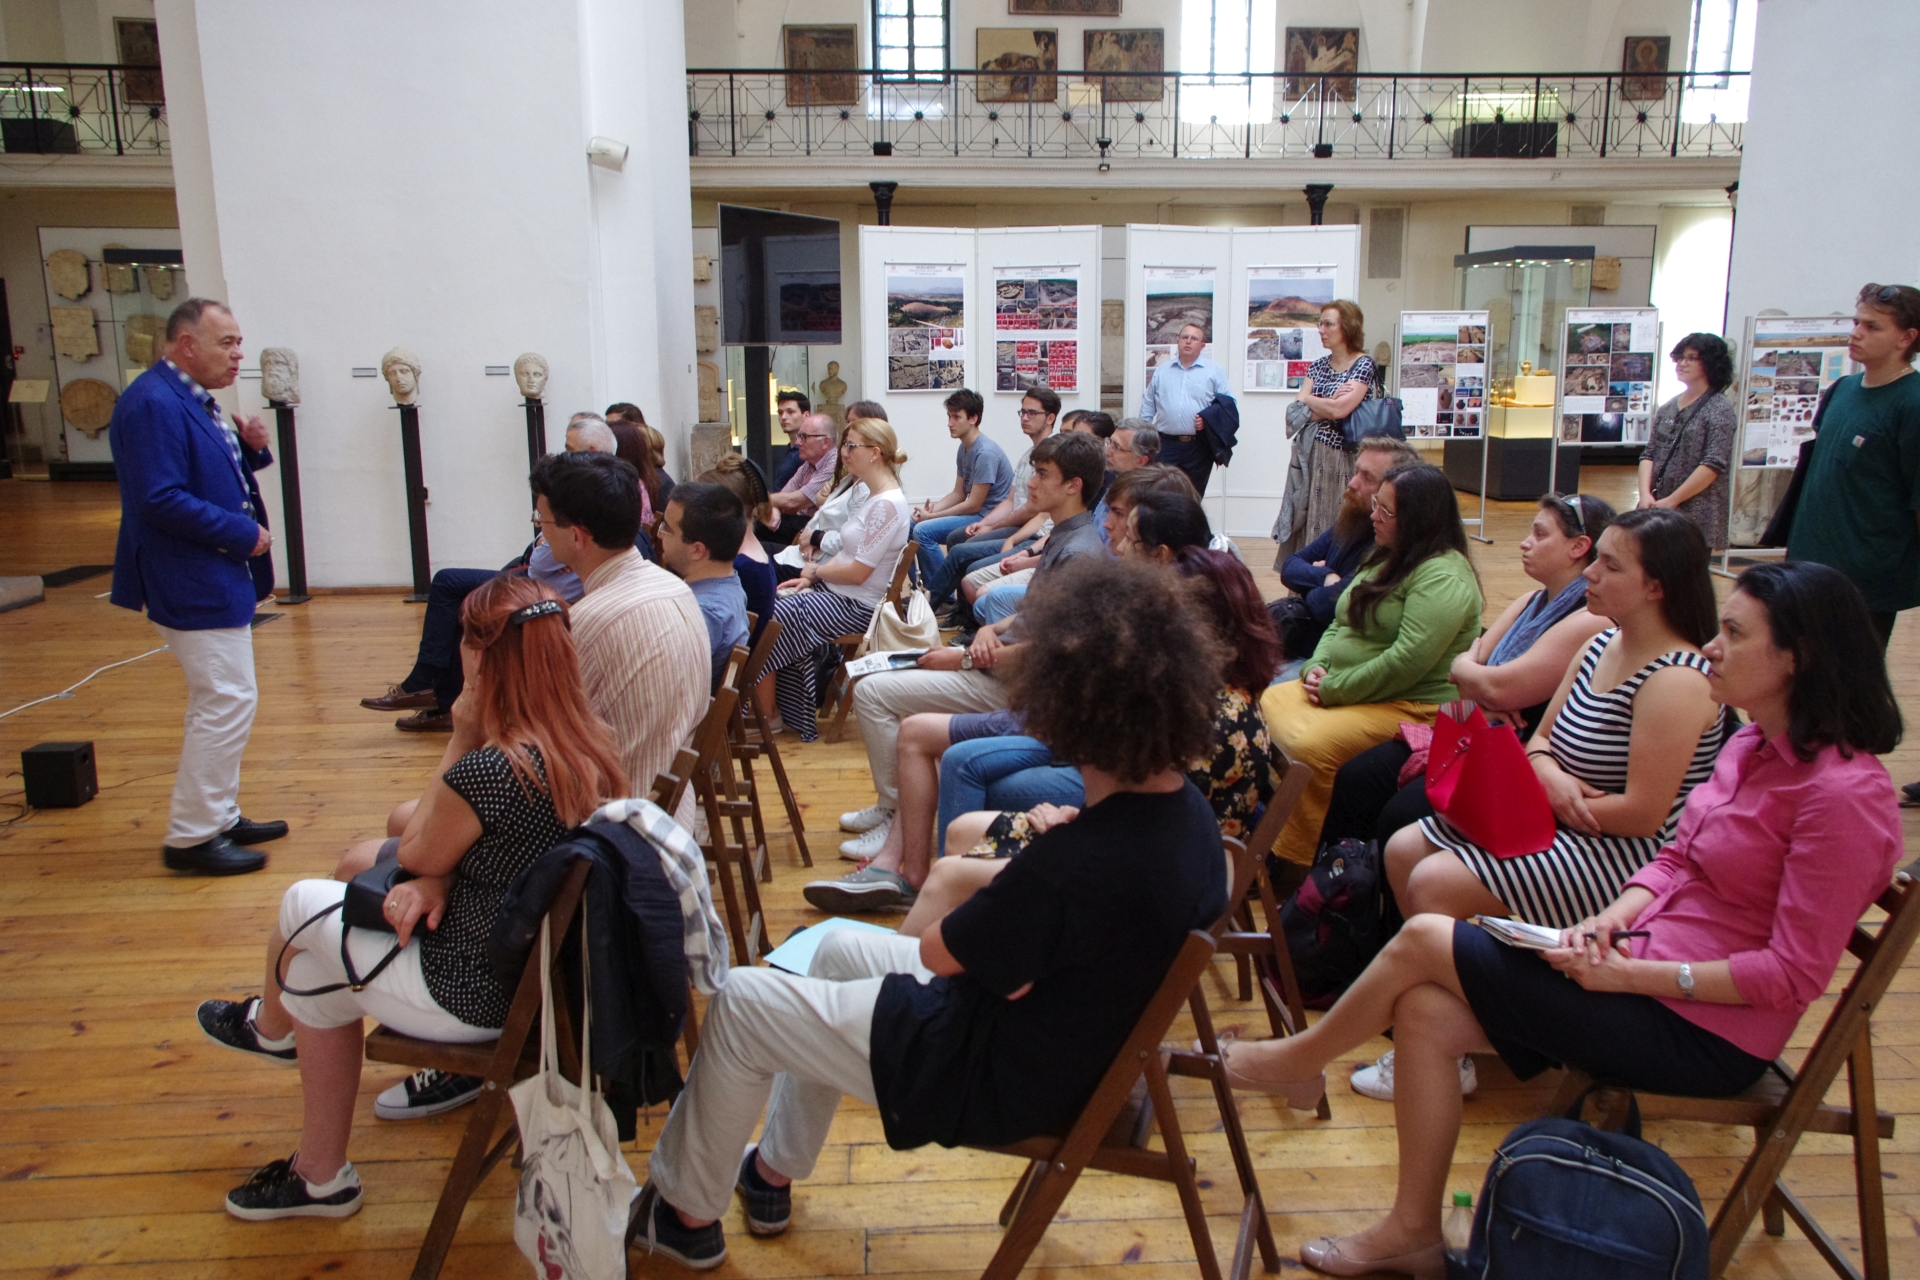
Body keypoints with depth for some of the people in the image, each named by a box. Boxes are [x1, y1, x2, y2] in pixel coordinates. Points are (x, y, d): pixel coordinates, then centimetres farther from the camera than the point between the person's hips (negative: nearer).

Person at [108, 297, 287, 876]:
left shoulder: (192, 399, 13)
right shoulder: (154, 404, -19)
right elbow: (162, 500, -25)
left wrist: (250, 448, 1)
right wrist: (243, 534, -19)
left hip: (214, 579, 11)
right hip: (191, 584, -11)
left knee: (220, 703, 17)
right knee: (228, 702, -8)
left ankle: (219, 817, 28)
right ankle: (191, 838, 2)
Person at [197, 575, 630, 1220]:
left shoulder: (488, 770, -30)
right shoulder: (589, 745, -6)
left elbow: (416, 856, -9)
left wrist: (460, 740, -8)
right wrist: (434, 881, -9)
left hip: (476, 996, -8)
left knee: (303, 902, 11)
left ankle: (271, 1025, 48)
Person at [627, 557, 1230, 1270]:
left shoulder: (1079, 864, -37)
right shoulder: (1190, 814, -10)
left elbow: (937, 953, -21)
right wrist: (1032, 852, -14)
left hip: (1002, 1082, -9)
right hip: (1083, 1042, 9)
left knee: (739, 1002, 4)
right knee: (838, 947, 24)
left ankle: (686, 1212, 27)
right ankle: (773, 1173, 39)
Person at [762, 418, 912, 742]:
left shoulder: (887, 505, -22)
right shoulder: (875, 496, 10)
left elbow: (858, 572, -23)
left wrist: (815, 571, -7)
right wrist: (810, 578, 1)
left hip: (857, 605, -10)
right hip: (839, 591, 10)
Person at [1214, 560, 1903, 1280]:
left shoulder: (1843, 792, -21)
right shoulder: (1752, 745, 6)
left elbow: (1794, 973, -21)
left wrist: (1626, 975, -21)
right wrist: (1610, 918, -6)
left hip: (1704, 1031, -8)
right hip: (1645, 966, 8)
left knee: (1423, 938, -11)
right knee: (1425, 1012, -7)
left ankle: (1300, 1060, 14)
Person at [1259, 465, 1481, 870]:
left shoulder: (1443, 576, -17)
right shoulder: (1386, 557, 15)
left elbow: (1406, 662, -26)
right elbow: (1341, 623, 20)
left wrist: (1334, 688, -19)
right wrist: (1317, 667, 0)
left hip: (1411, 705, -10)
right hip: (1342, 689, 10)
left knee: (1311, 746, -30)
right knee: (1265, 705, -4)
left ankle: (1303, 865, -14)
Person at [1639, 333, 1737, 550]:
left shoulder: (1720, 410, -4)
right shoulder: (1668, 408, 14)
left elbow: (1714, 465, -12)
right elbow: (1649, 454, 11)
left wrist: (1671, 501, -13)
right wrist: (1645, 494, -6)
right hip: (1658, 513, 5)